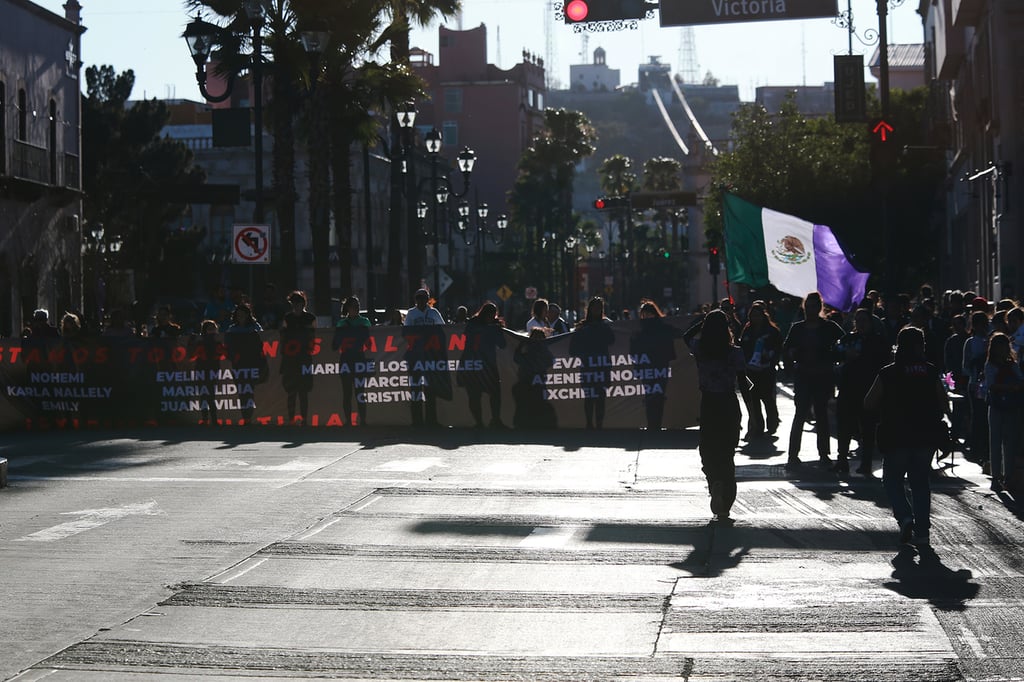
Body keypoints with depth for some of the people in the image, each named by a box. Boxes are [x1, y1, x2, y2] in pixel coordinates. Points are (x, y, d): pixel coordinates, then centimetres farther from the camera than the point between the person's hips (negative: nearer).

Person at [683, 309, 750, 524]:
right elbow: (743, 380, -5)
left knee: (708, 451, 15)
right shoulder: (735, 353, -11)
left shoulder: (699, 349, -6)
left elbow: (686, 336, 15)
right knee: (727, 455, 9)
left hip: (708, 405, 0)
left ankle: (715, 481, -15)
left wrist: (705, 321, 13)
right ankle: (723, 509, 7)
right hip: (729, 407, 0)